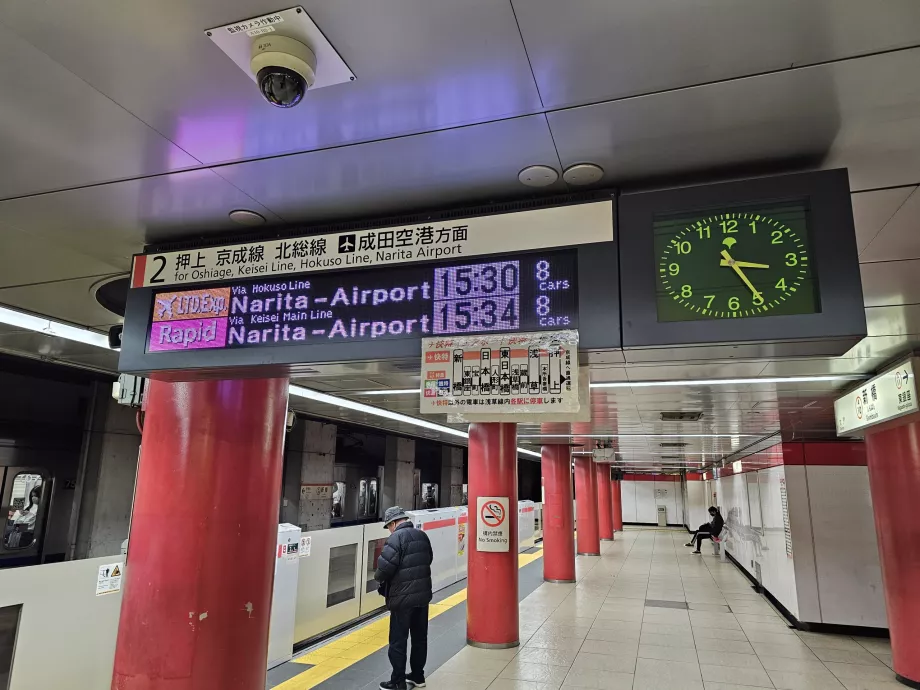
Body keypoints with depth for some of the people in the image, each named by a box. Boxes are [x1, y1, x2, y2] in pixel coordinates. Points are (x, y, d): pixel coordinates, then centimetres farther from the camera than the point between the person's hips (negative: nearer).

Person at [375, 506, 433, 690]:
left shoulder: (396, 538, -16)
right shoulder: (422, 535, 7)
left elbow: (384, 567, -21)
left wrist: (378, 577, -1)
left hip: (402, 598, -8)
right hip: (423, 594, 8)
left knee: (398, 641, 4)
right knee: (420, 638, 18)